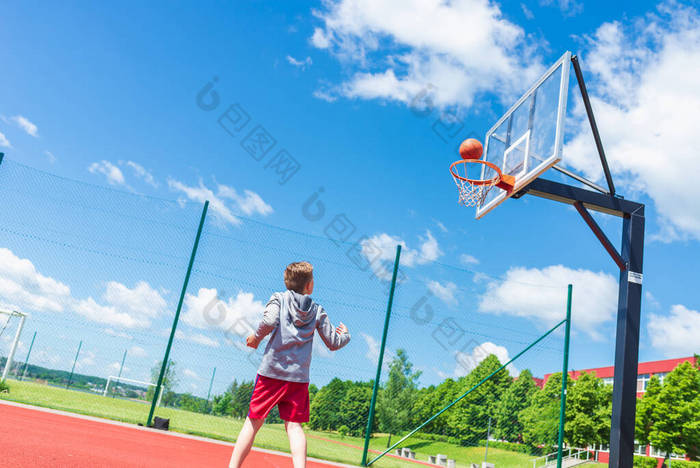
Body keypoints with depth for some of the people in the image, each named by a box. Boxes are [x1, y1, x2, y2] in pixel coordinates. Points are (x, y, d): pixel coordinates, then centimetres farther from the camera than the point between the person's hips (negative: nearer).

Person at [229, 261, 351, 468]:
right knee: (294, 426, 2)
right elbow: (334, 343, 14)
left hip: (271, 371, -1)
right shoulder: (318, 311, 12)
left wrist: (256, 337, 3)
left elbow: (269, 321, -14)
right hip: (299, 377, 1)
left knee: (253, 422, 6)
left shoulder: (278, 298, 6)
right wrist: (345, 335, 35)